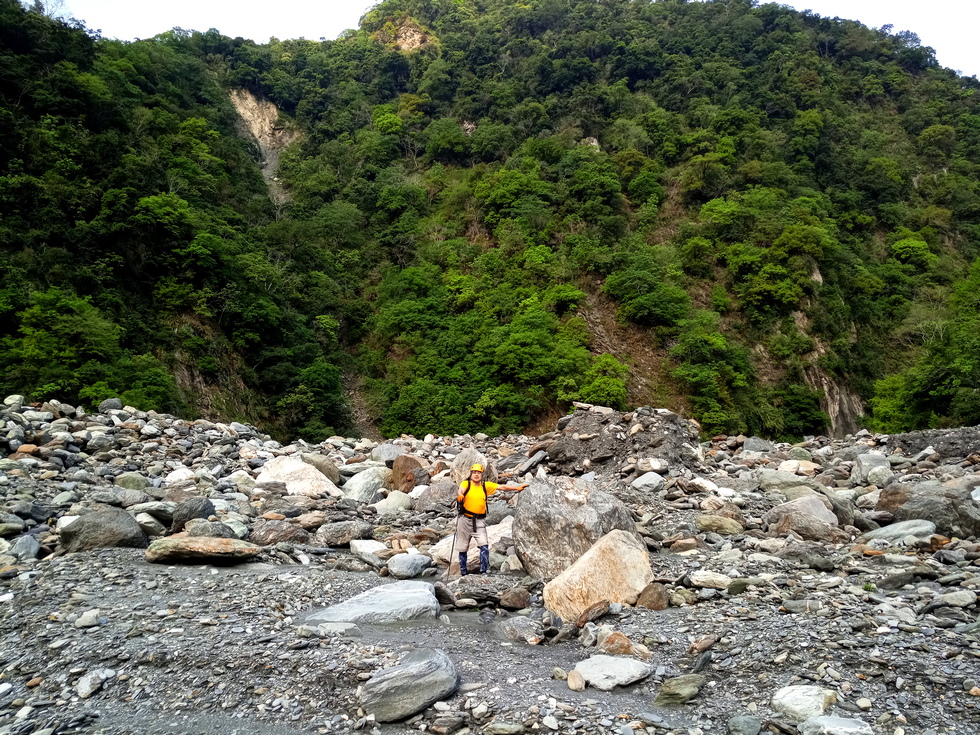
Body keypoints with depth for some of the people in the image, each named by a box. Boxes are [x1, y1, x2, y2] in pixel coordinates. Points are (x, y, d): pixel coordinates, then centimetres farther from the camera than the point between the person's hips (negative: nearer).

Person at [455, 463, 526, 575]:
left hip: (479, 521, 2)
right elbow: (460, 490, -25)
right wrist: (460, 495, -48)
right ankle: (463, 574, 20)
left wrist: (517, 487, -3)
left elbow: (502, 487, 5)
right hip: (465, 520, -2)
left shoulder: (486, 486, 5)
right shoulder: (466, 483, -4)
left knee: (484, 545, -14)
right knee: (463, 548, 7)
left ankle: (484, 571, -6)